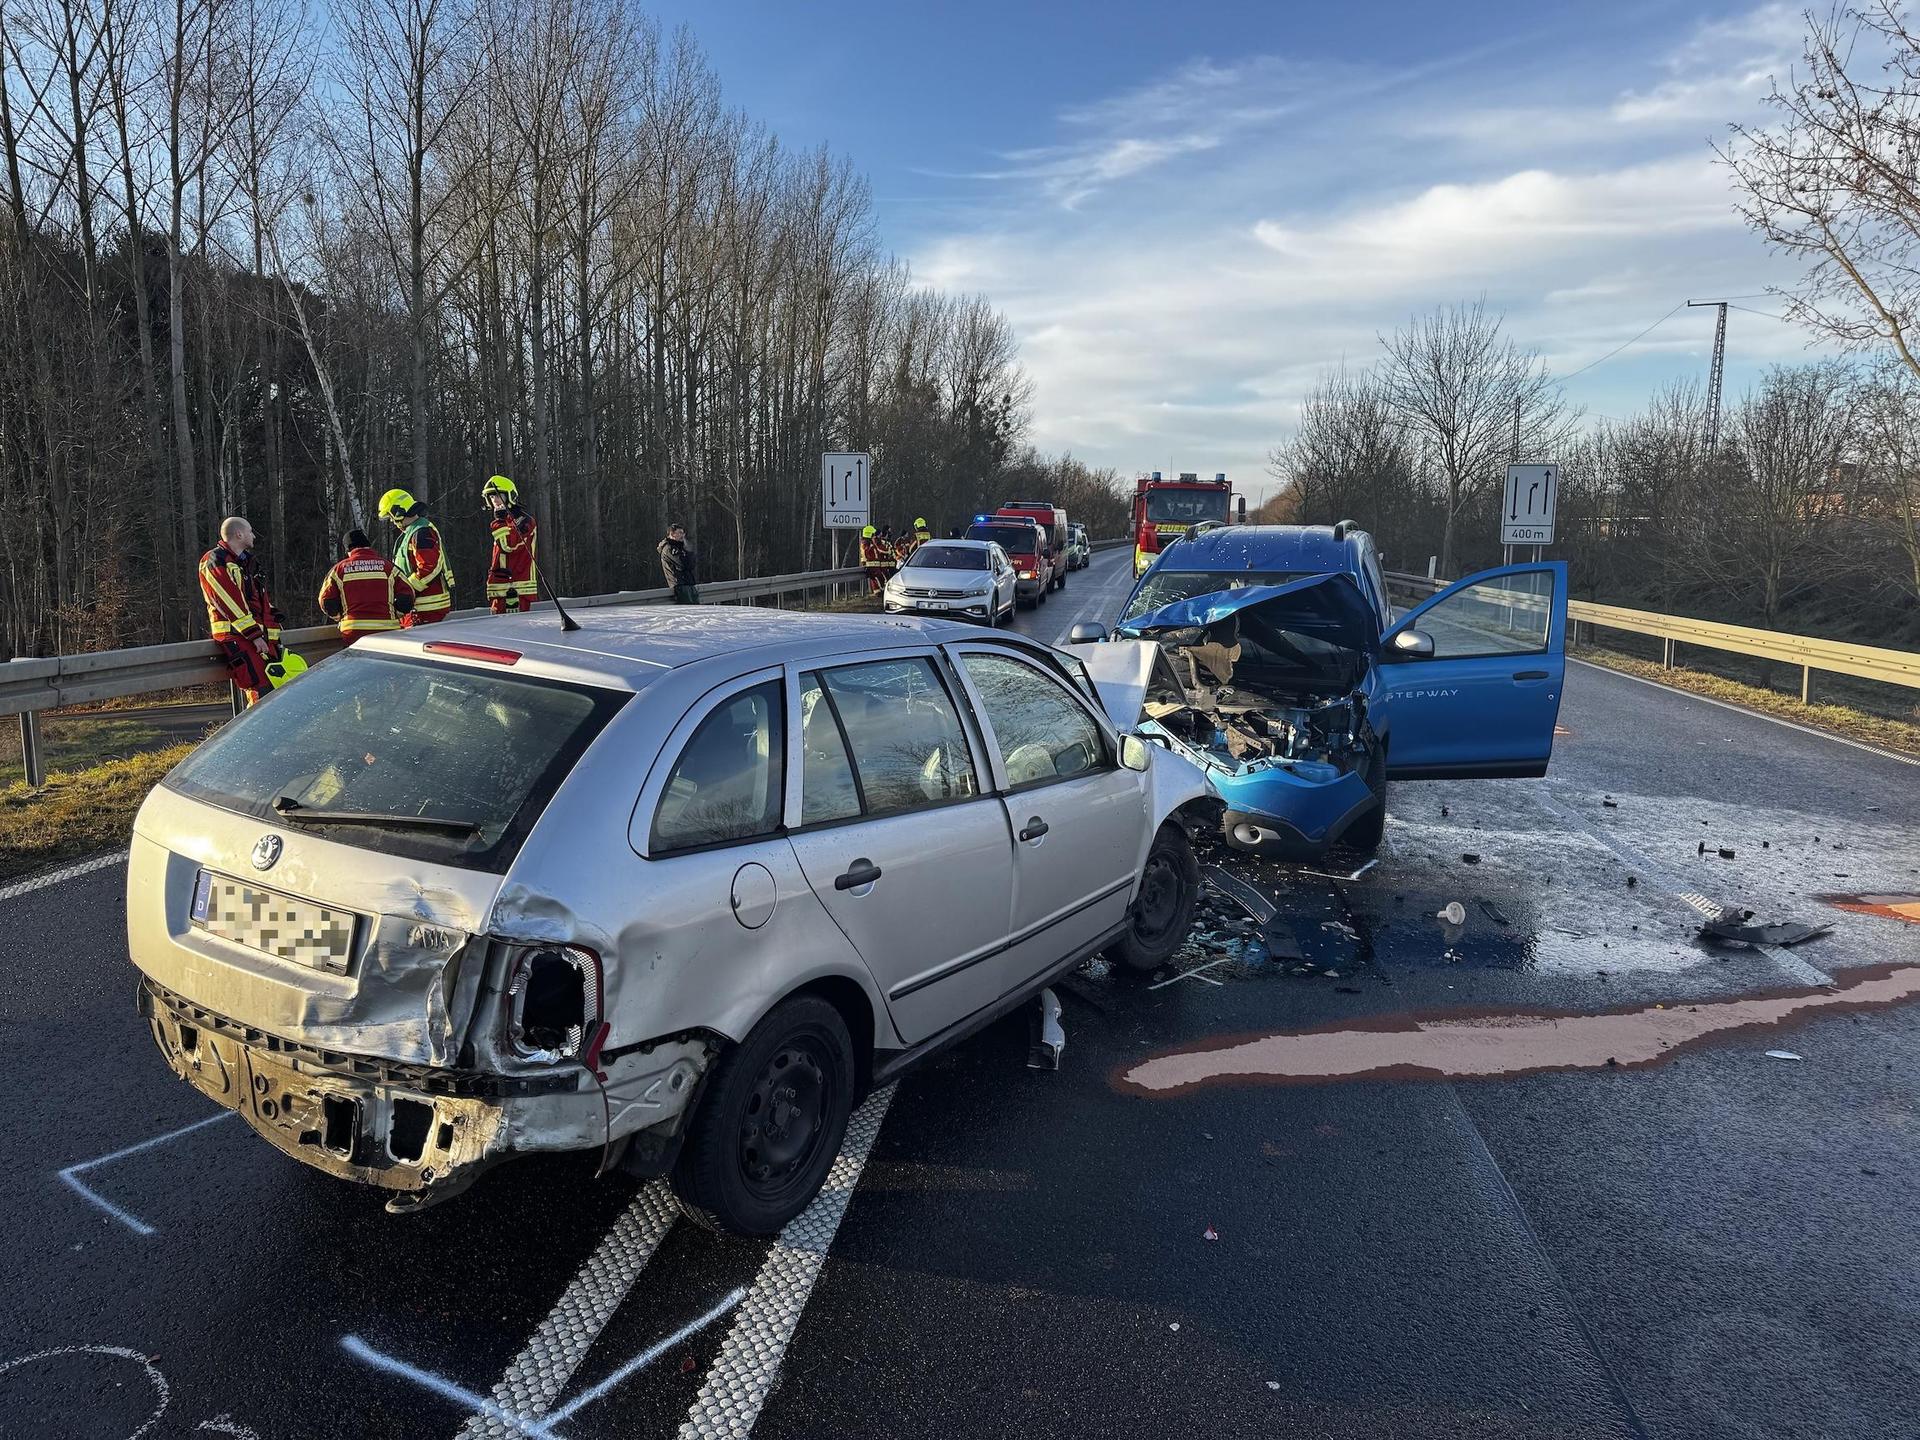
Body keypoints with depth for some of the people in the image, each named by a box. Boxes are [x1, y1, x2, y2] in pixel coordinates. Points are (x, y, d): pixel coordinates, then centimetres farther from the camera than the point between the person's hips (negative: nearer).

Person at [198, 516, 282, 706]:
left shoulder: (246, 562, 23)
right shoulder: (214, 562, -5)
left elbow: (265, 602, 22)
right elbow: (229, 603, -14)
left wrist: (272, 632, 12)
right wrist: (254, 635, -18)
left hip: (259, 635, 9)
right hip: (234, 636, -9)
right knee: (260, 692, -21)